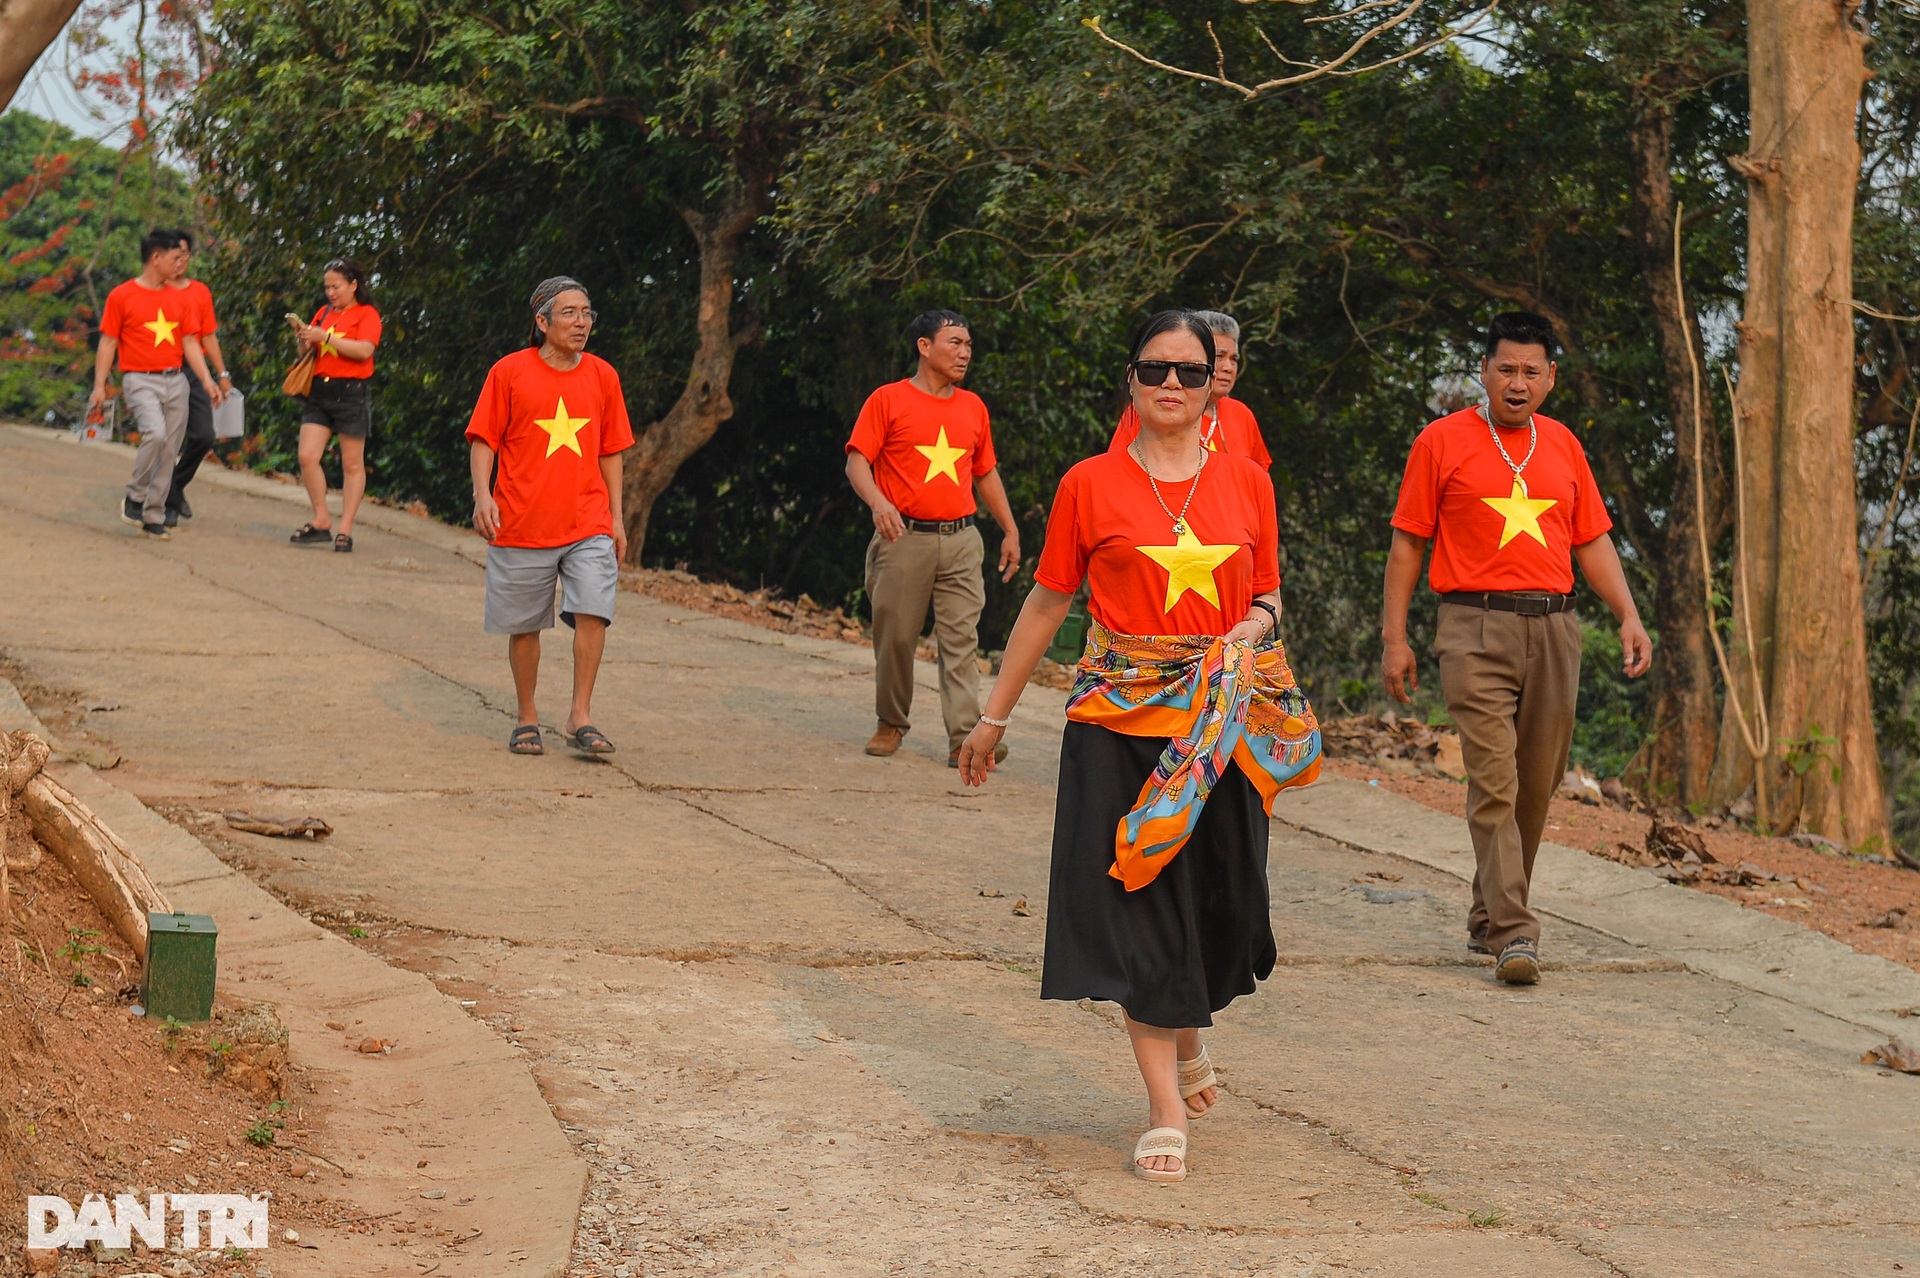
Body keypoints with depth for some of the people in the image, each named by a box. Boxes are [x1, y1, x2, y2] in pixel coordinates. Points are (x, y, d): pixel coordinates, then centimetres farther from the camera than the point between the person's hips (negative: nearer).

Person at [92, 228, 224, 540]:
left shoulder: (180, 300, 13)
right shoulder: (122, 296, 0)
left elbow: (189, 343, 14)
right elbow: (108, 342, 0)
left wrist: (206, 380, 3)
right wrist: (100, 385, -6)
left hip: (175, 381, 5)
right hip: (141, 380, -5)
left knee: (169, 452, 2)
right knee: (155, 434, -26)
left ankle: (153, 519, 11)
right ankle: (134, 497, -6)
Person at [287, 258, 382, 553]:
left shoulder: (366, 314, 0)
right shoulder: (324, 313, 15)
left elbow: (364, 350, -16)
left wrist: (324, 337, -20)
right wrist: (303, 337, -4)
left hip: (351, 392, -5)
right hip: (320, 391, 5)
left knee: (352, 463, 0)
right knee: (307, 456, -6)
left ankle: (345, 529, 4)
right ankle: (321, 522, 4)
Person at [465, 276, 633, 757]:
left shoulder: (602, 376, 9)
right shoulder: (509, 372, 0)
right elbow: (483, 439, 1)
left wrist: (616, 517, 13)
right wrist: (482, 494, -13)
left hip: (588, 524, 2)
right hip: (521, 526, -2)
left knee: (593, 611, -15)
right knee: (524, 627, 6)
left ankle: (580, 717, -6)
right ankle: (526, 721, 21)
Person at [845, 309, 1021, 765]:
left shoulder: (973, 407, 15)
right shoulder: (888, 400, 1)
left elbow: (986, 474, 23)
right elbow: (857, 461, -4)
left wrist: (1010, 530, 19)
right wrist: (878, 502, -22)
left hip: (961, 540, 3)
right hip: (904, 538, -3)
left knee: (962, 640, -5)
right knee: (895, 637, 2)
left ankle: (964, 737, -10)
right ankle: (891, 724, 19)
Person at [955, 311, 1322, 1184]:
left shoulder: (1245, 482, 6)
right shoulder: (1090, 485, 0)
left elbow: (1267, 595, 16)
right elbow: (1047, 603, 7)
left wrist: (1249, 634, -8)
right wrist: (993, 714, 10)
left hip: (1225, 720, 2)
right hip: (1121, 718, -2)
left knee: (1218, 898, 5)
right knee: (1135, 898, -5)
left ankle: (1187, 1037, 38)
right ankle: (1166, 1111, 0)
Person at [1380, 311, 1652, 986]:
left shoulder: (1563, 446, 15)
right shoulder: (1443, 441, 2)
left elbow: (1592, 540, 18)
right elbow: (1407, 544, 4)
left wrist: (1629, 615, 4)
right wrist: (1394, 638, -1)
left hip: (1553, 629, 5)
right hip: (1477, 629, -5)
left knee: (1537, 785, 8)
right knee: (1494, 783, -13)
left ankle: (1490, 916, 23)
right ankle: (1512, 933, -15)